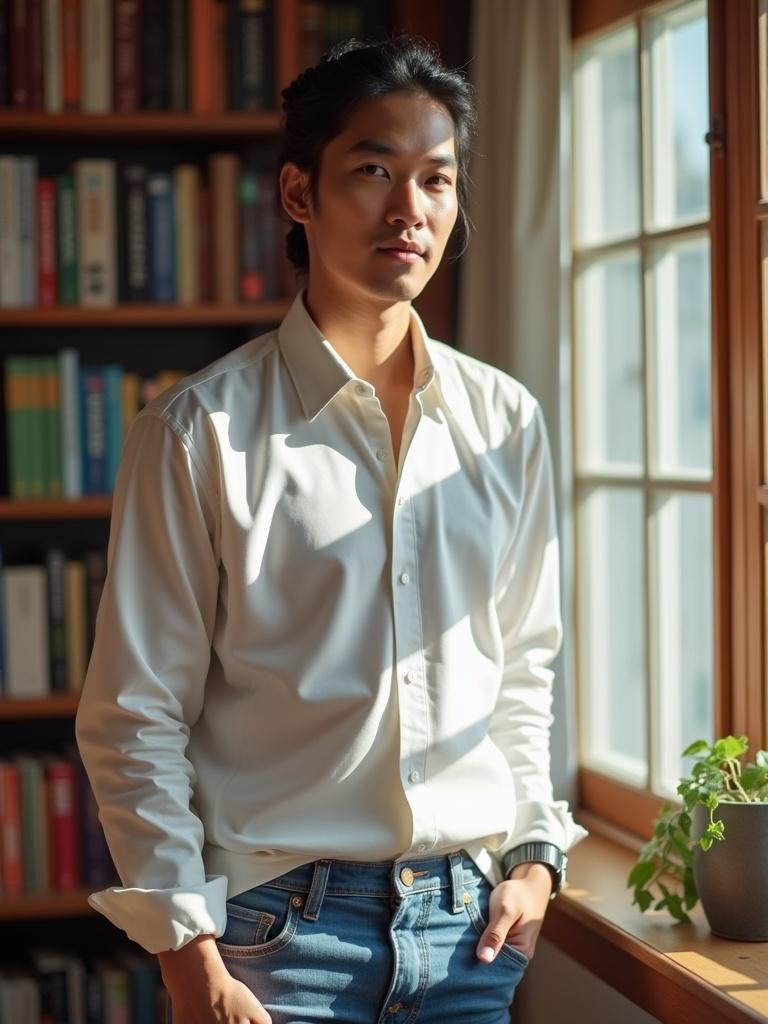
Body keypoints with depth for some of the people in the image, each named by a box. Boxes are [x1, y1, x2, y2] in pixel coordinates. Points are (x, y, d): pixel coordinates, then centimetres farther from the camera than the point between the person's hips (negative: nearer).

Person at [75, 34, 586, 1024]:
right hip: (277, 929, -4)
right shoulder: (199, 428, -7)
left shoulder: (507, 422, 6)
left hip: (469, 920, 4)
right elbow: (134, 718, -7)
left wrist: (534, 852, 5)